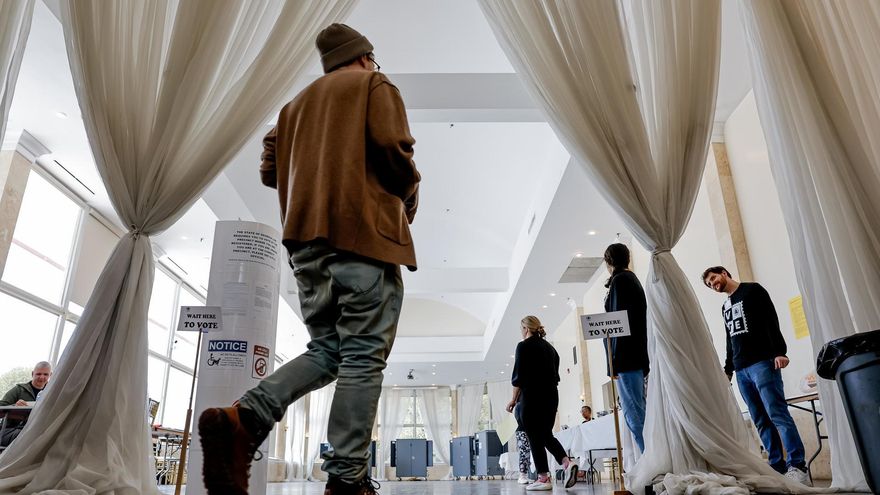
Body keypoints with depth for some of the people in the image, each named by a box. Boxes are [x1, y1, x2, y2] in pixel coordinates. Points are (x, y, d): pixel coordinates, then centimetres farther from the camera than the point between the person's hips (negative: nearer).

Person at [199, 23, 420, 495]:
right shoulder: (374, 85, 9)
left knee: (326, 351, 10)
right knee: (363, 358, -5)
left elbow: (270, 169, 20)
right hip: (364, 232, -6)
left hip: (307, 238, 7)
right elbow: (391, 147, -9)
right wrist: (410, 190, 8)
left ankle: (243, 418, -10)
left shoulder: (298, 102, 27)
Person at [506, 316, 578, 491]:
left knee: (535, 438, 0)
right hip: (551, 396, 7)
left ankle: (543, 478, 0)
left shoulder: (523, 346, -6)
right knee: (547, 435, 14)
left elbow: (518, 376, -10)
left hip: (532, 397, -7)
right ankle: (567, 463, -5)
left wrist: (514, 399, -1)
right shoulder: (550, 347, 15)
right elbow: (555, 374, 17)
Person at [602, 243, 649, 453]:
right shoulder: (633, 280, 20)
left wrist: (614, 362, -17)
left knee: (633, 412, -9)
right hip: (638, 357, 10)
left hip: (626, 357, -10)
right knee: (638, 410, 11)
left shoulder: (619, 281, -8)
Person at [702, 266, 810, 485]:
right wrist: (728, 369, 23)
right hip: (741, 370, 7)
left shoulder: (752, 290, 5)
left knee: (777, 414, -13)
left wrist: (779, 351, -17)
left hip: (762, 363, -7)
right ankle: (778, 467, 1)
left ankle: (798, 466, -12)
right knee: (761, 421, 1)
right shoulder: (725, 307, 25)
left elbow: (771, 320, -6)